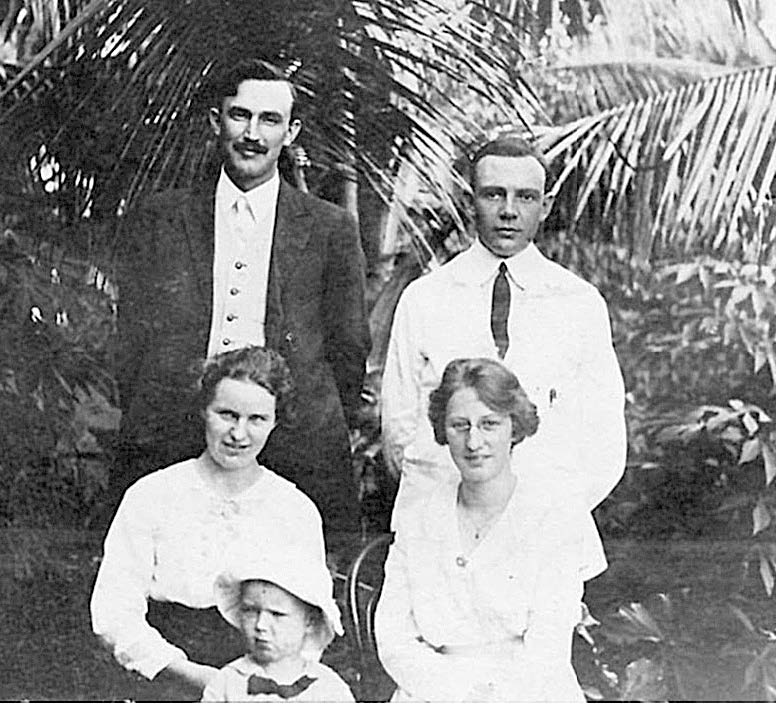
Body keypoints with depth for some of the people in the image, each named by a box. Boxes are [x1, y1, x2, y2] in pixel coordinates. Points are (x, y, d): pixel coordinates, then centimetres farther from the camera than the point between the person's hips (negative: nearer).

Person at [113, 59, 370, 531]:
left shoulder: (330, 229, 7)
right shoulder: (157, 221, 10)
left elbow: (349, 349, 10)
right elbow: (133, 341, 11)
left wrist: (323, 440, 6)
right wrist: (147, 433, 5)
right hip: (173, 453, 1)